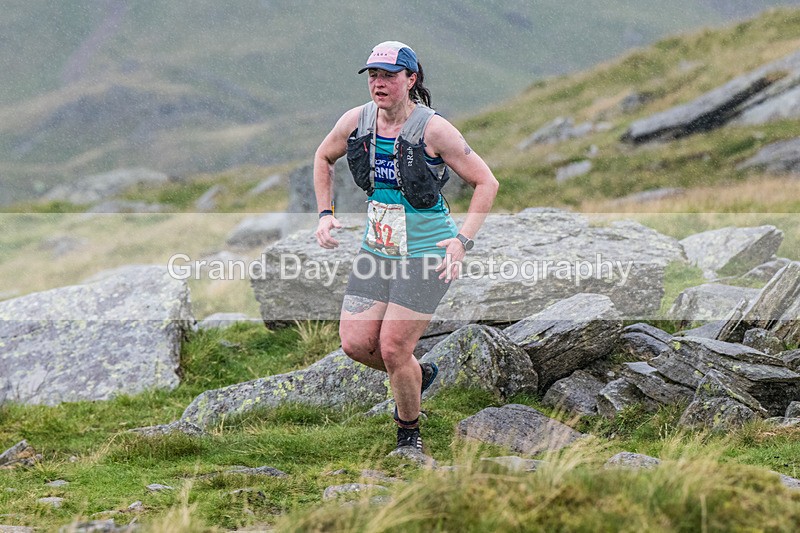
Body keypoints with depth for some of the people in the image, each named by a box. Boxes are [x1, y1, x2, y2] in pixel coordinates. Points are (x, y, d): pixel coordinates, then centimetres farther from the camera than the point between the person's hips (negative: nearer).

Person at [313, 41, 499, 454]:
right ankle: (419, 374, 28)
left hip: (426, 254, -5)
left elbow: (486, 182, -10)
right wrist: (325, 213, 9)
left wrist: (463, 240, -17)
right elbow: (323, 157, 19)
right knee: (355, 343, -3)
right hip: (377, 248, 5)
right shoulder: (356, 121, -2)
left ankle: (409, 435, 15)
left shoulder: (433, 129, -16)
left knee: (393, 349, -9)